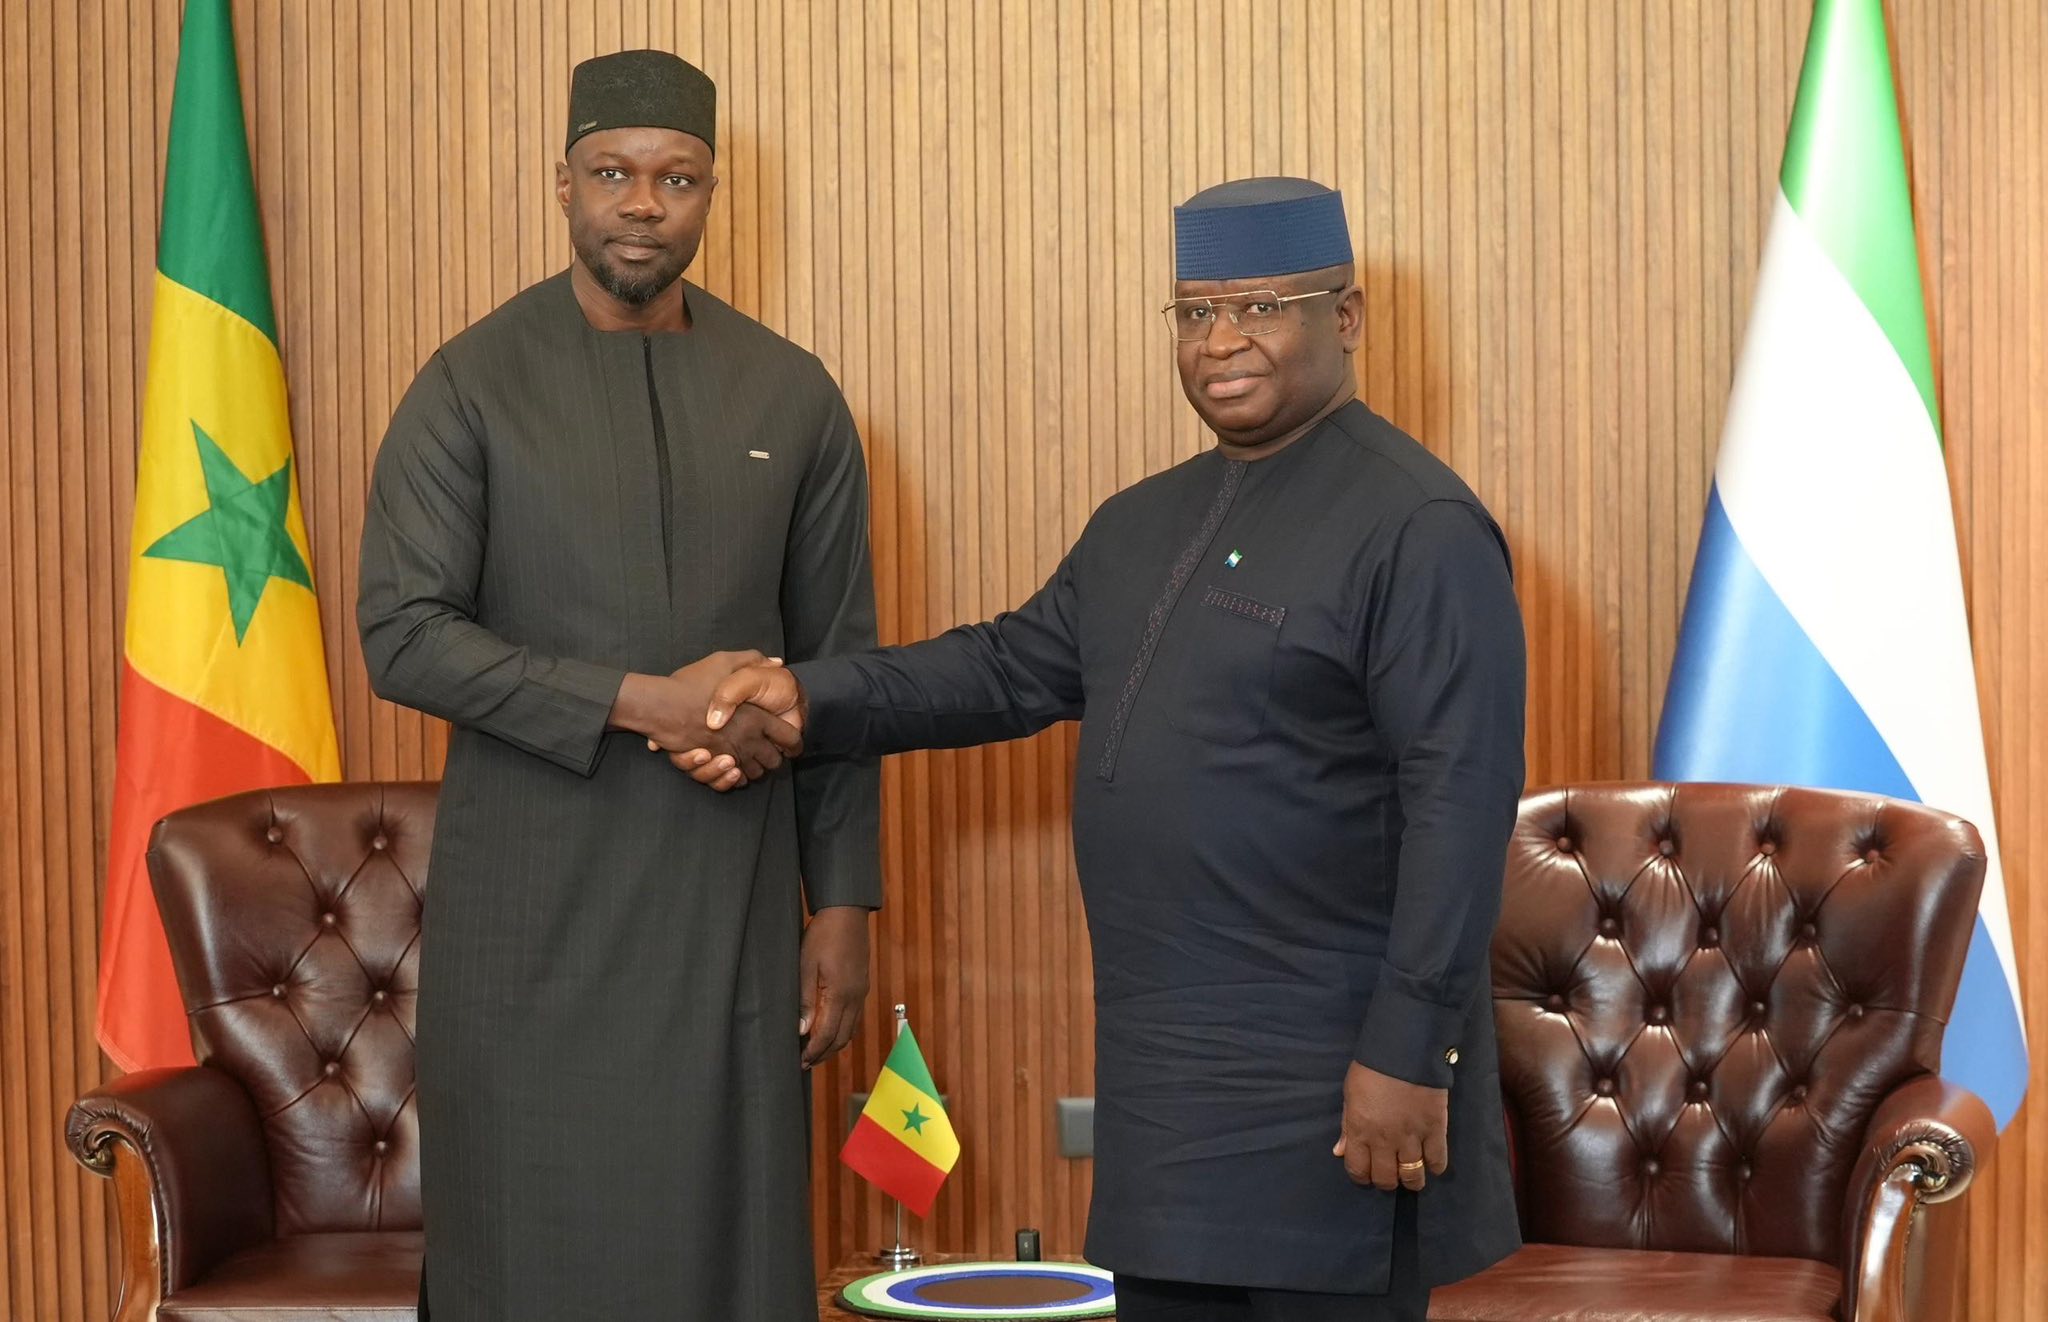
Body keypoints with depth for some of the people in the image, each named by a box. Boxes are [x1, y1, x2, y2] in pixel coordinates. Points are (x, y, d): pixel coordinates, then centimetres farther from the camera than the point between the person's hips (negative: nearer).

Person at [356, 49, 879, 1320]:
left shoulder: (793, 398, 6)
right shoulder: (473, 387, -2)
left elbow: (839, 665, 9)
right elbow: (404, 637, -9)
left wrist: (843, 902, 5)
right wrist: (643, 704, -17)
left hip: (731, 897, 2)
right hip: (531, 906, -2)